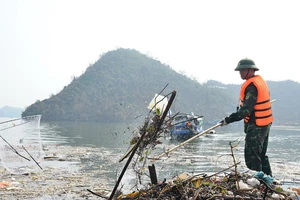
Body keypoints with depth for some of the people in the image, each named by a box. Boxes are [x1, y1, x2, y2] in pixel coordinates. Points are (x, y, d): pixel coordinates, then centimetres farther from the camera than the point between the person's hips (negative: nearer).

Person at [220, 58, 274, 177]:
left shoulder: (251, 86, -21)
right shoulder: (260, 80, 11)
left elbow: (246, 109, -27)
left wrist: (229, 119, -28)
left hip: (256, 126, -10)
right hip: (265, 124, 10)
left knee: (252, 156, -6)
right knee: (261, 155, 21)